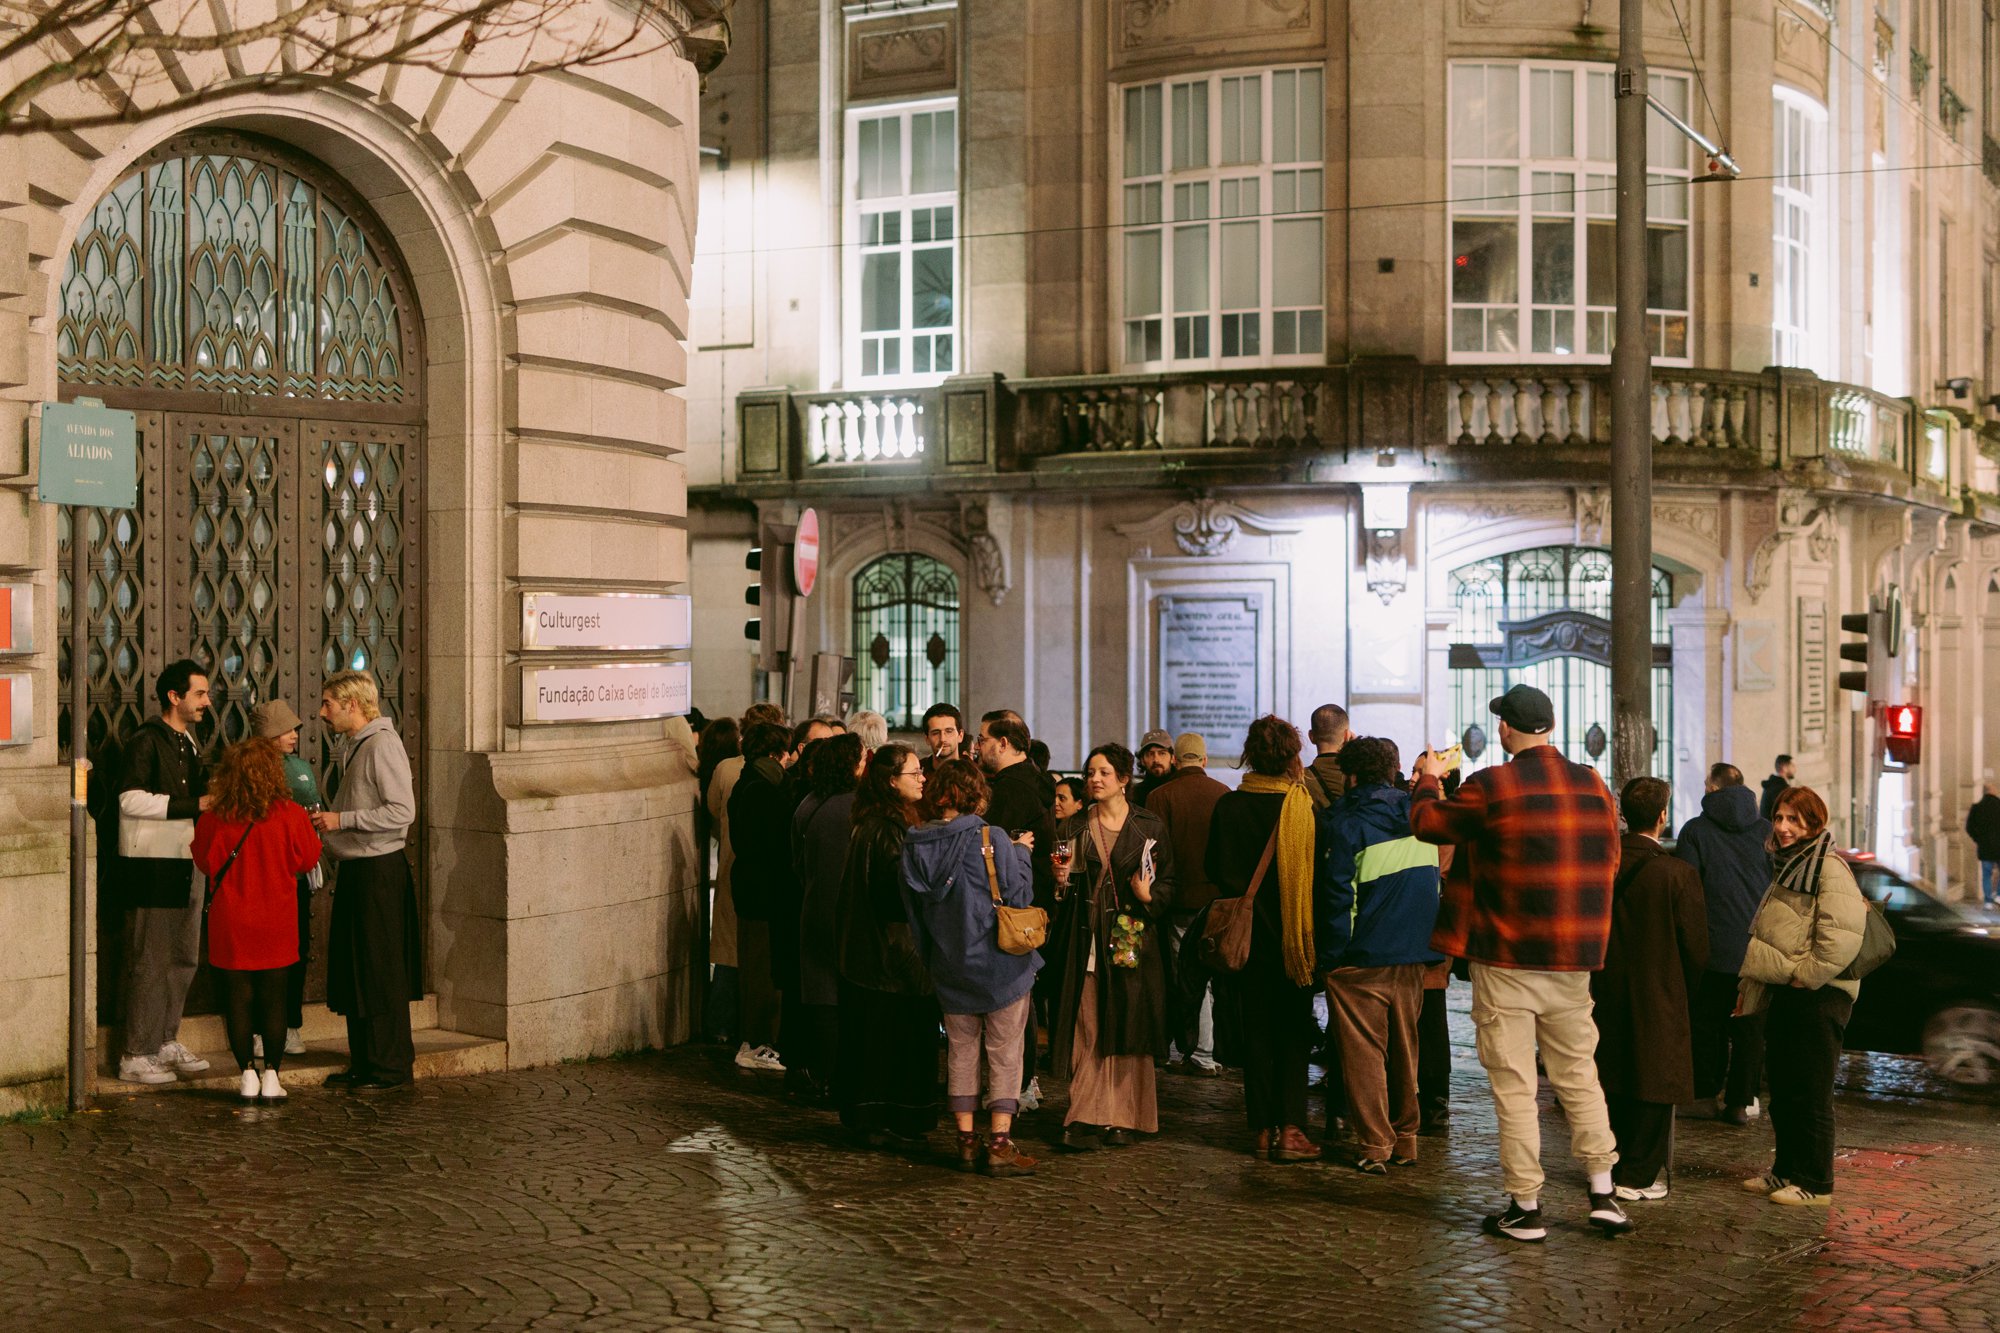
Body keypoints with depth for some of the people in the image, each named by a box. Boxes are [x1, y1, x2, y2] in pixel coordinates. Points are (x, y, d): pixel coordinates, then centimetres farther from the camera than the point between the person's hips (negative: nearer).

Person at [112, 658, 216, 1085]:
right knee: (150, 962, -6)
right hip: (150, 868, -9)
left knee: (184, 958, 12)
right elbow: (132, 800, -22)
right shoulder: (146, 741, -11)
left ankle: (166, 1042, 23)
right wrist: (193, 805, -22)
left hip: (185, 863, 9)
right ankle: (135, 1057, 1)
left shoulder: (188, 742, 17)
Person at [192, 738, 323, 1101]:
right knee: (273, 1000, 7)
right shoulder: (291, 816, -10)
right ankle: (271, 1075, 8)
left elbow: (204, 863, 5)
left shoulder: (213, 820, -8)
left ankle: (248, 1074, 8)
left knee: (238, 999, 8)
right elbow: (308, 859, 2)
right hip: (276, 927, 0)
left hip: (230, 926, 0)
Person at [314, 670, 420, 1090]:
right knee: (350, 971, 14)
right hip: (353, 870, 10)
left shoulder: (382, 744, -15)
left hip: (379, 870, -10)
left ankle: (391, 1066, 6)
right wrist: (326, 815, 8)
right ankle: (364, 1062, 23)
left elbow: (402, 811, -22)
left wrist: (342, 820, -19)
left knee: (381, 972, -2)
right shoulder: (350, 745, 15)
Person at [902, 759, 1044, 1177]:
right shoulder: (990, 839, -18)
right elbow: (1018, 893, -14)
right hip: (999, 961, -4)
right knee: (1005, 1053, 3)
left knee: (961, 1052, 14)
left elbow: (915, 909, 6)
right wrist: (1020, 852, 1)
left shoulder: (915, 846, -3)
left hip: (950, 966, 5)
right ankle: (1000, 1144, 2)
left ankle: (967, 1142, 17)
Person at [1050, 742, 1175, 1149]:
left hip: (1133, 941, -1)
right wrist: (1061, 882, -6)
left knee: (1127, 1029, 0)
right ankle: (1085, 1119, -1)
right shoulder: (1072, 828, 10)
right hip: (1085, 941, 1)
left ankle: (1121, 1119, 7)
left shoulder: (1150, 828, 4)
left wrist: (1149, 897, -14)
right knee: (1086, 1031, -3)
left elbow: (1168, 884, 5)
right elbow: (1060, 887, 15)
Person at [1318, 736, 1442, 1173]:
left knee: (1364, 1054, 2)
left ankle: (1374, 1146, 3)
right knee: (1404, 1050, 15)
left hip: (1361, 958, -5)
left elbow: (1337, 896, -13)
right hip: (1413, 957, 5)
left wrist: (1330, 956, -8)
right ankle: (1406, 1141, 20)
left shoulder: (1345, 824, -10)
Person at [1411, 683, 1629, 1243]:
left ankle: (1525, 1206, 7)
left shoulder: (1491, 787, -12)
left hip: (1506, 960, -5)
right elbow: (1609, 863, 12)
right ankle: (1603, 1193, 18)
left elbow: (1427, 822, 1)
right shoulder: (1594, 786, 3)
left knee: (1513, 1084, 3)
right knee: (1578, 1074, 17)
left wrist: (1428, 779, 21)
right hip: (1573, 963, 5)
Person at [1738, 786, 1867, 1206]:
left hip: (1818, 997, -10)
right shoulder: (1787, 868, 17)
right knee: (1782, 1090, 16)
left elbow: (1841, 935, -25)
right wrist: (1752, 983, 21)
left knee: (1811, 1093, -4)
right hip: (1783, 994, 10)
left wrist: (1806, 977, -19)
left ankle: (1816, 1184, 4)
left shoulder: (1829, 869, -14)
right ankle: (1786, 1171, 27)